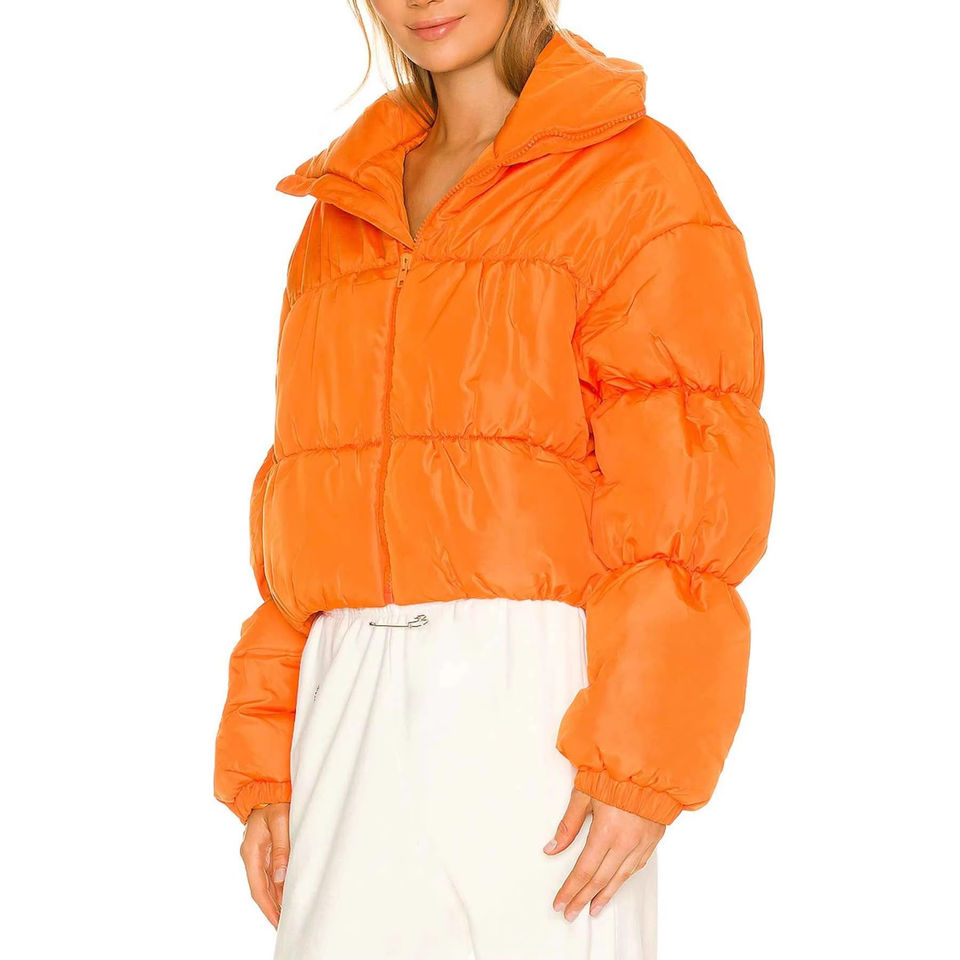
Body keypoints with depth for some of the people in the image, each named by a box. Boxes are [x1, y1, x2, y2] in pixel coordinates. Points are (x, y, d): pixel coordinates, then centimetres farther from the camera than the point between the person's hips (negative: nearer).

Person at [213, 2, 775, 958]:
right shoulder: (344, 212, 19)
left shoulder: (634, 175, 1)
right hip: (355, 722, 5)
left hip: (536, 697, -5)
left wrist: (640, 757, -15)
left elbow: (687, 492, -7)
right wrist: (263, 761, 10)